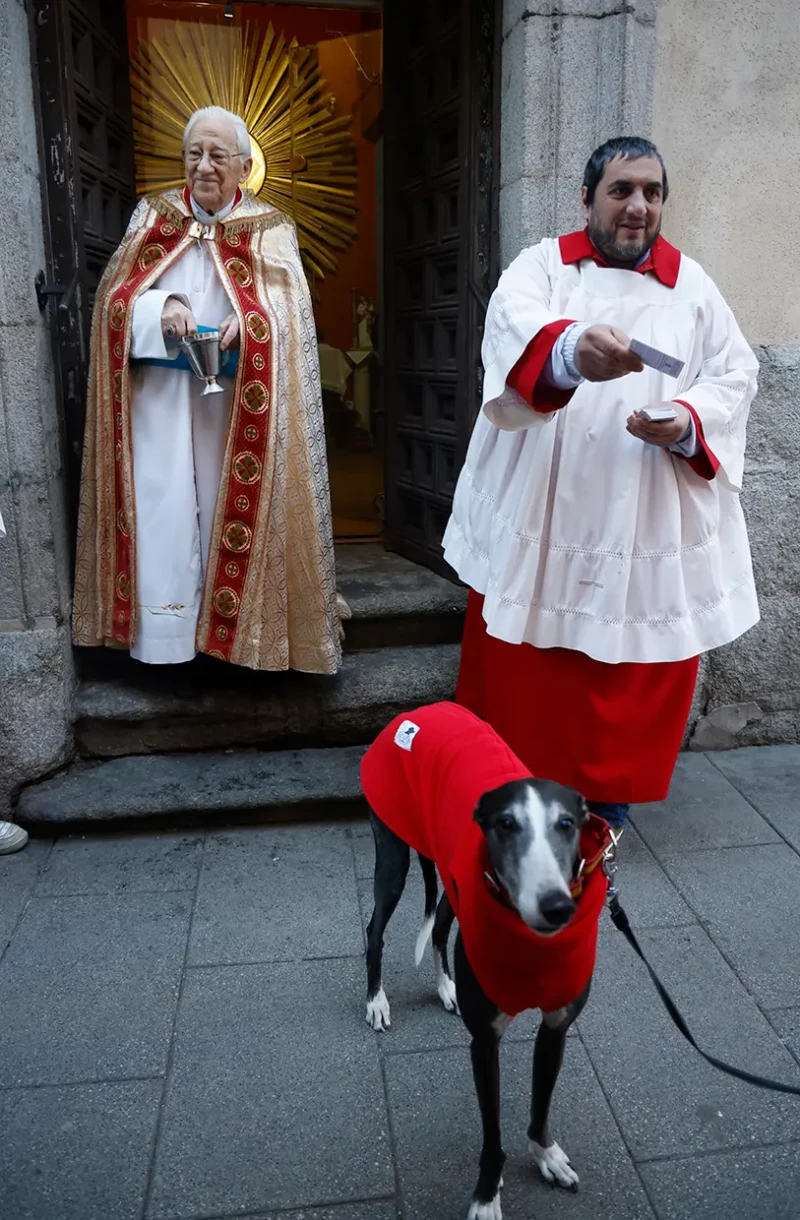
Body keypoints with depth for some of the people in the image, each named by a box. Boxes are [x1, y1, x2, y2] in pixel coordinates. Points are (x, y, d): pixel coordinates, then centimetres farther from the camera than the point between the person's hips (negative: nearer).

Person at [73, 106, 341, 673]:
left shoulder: (269, 230, 3)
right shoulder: (155, 216, 8)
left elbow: (286, 313, -6)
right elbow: (117, 295, 2)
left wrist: (247, 320, -27)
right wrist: (162, 306, -18)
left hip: (234, 398, -1)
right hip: (160, 391, 1)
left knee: (230, 502, 2)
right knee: (163, 502, 0)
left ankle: (227, 622, 15)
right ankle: (164, 629, 10)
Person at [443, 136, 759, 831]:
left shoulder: (692, 285, 10)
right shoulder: (542, 266, 3)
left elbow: (736, 374, 9)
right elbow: (513, 325, -19)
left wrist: (689, 422, -14)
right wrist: (571, 346, -42)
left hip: (649, 519, 1)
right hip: (540, 508, -1)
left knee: (636, 662, 6)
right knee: (520, 657, 7)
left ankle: (606, 789, 25)